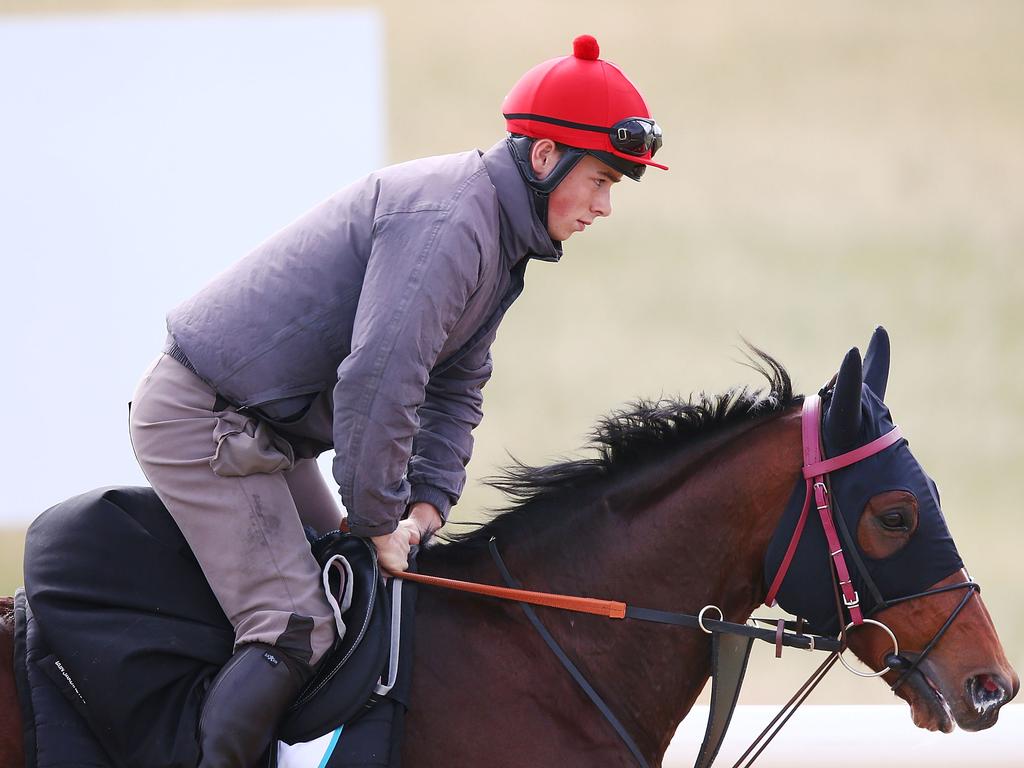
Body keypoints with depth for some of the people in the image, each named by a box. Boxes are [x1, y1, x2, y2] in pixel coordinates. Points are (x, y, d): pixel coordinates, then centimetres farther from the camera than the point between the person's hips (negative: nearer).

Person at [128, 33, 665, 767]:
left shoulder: (501, 240, 11)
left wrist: (427, 505, 2)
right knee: (297, 630, -17)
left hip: (264, 425, 11)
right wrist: (383, 521, -21)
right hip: (201, 421, -11)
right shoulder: (448, 223, -24)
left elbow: (455, 389, 17)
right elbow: (378, 383, -31)